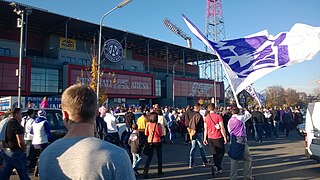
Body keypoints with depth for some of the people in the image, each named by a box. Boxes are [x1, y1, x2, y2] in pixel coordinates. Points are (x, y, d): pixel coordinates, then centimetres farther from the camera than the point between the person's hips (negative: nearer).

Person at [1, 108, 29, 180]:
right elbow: (20, 141, -24)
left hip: (6, 150, 9)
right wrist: (24, 148, -8)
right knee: (22, 171, 7)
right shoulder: (17, 125, -21)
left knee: (6, 171, 17)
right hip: (15, 152, -9)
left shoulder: (7, 123, 8)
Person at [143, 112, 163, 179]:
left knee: (149, 157, 6)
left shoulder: (148, 124, -7)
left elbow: (146, 134, 1)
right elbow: (160, 134, -5)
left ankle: (145, 171, -5)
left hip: (150, 142, 1)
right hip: (158, 142, -1)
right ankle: (159, 171, 24)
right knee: (159, 157, 15)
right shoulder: (158, 125, -12)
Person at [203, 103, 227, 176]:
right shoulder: (218, 116, -11)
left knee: (215, 154, 14)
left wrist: (205, 138, 11)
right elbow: (222, 128, -12)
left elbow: (205, 129, 5)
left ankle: (219, 168, 23)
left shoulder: (206, 117, 0)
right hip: (218, 137, -4)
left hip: (210, 138, 4)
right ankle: (216, 166, -7)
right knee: (221, 153, 9)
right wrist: (225, 137, -4)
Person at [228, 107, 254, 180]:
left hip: (233, 141, 5)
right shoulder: (240, 118, -5)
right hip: (241, 140, -5)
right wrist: (245, 110, 29)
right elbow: (249, 115, 12)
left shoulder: (229, 121, 9)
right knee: (248, 158, 10)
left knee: (234, 160, 9)